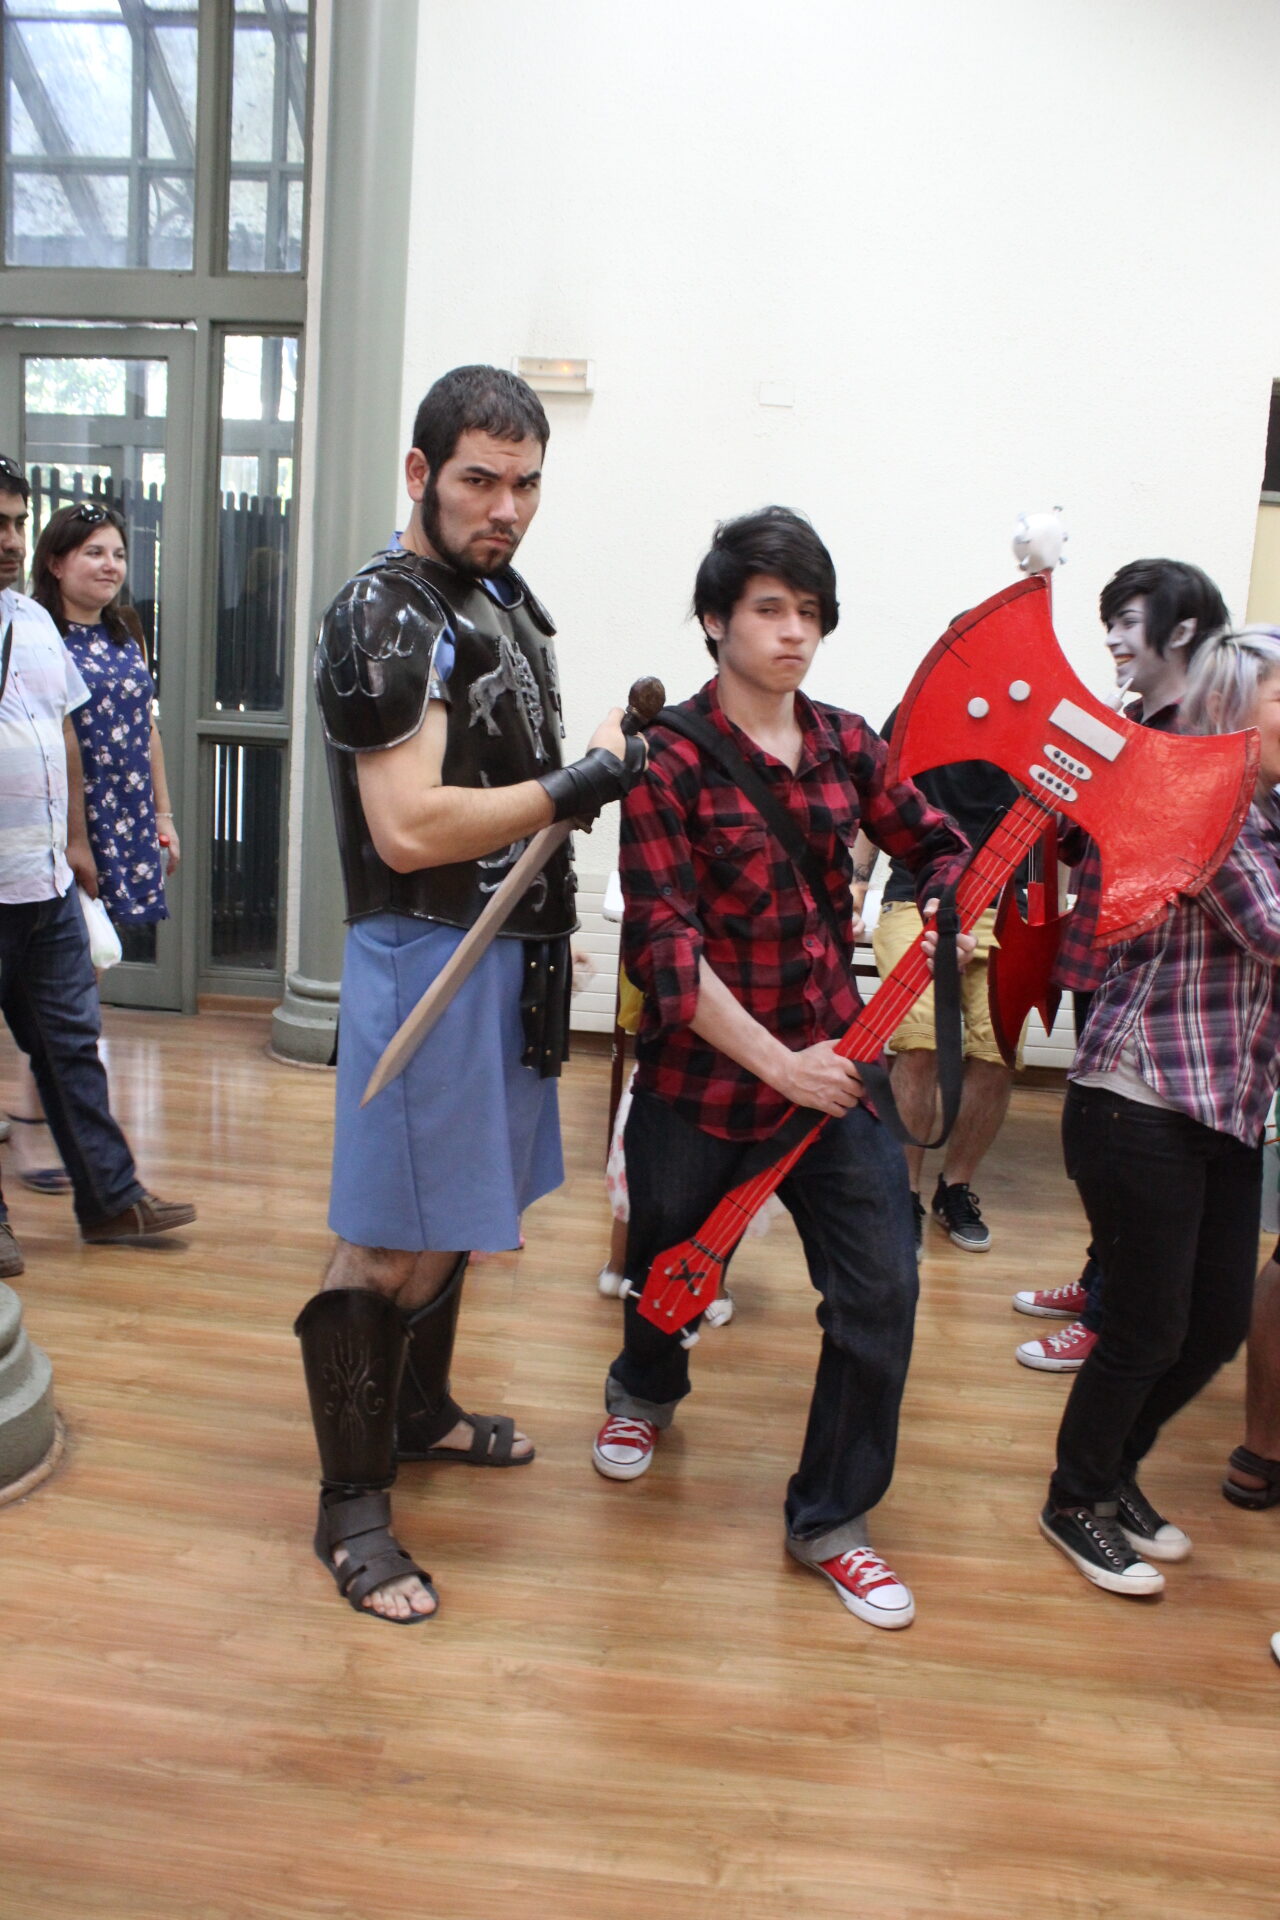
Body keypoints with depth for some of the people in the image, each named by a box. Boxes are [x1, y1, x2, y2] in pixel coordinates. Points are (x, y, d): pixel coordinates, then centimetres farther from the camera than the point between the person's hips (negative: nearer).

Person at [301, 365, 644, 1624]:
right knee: (390, 1244, -1)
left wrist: (606, 753, 12)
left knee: (456, 1212, 20)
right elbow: (409, 830, -24)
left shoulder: (503, 596, 15)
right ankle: (351, 1507, 14)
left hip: (511, 946, 9)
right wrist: (575, 785, -20)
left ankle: (419, 1413, 40)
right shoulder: (385, 619, -15)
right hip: (424, 955, -9)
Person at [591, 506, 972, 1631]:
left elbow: (934, 844, 16)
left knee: (881, 1285, -4)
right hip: (703, 1074, -3)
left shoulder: (847, 744, 3)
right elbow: (663, 947, -17)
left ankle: (830, 1519, 18)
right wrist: (778, 1062, -22)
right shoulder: (671, 761, -12)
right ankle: (647, 1390, 54)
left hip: (832, 1061, 4)